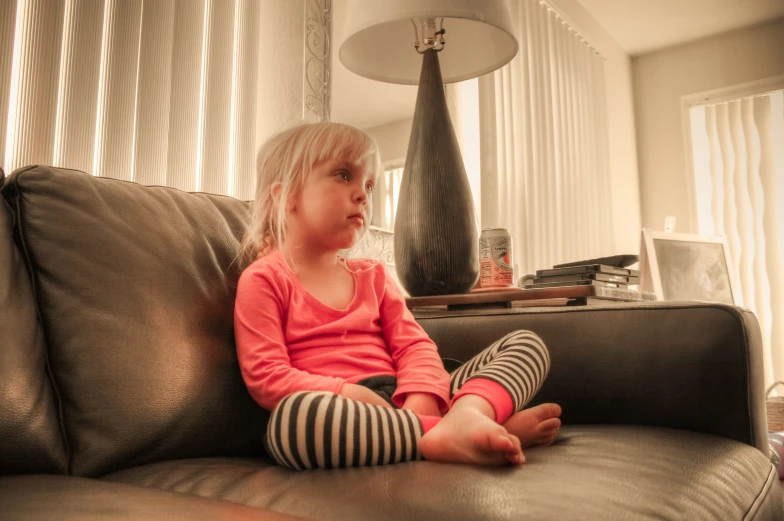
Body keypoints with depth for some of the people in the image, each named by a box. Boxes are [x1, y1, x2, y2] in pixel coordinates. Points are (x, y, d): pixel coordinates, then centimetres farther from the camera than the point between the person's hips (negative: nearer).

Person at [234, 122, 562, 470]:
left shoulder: (372, 275, 19)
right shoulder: (263, 278, 3)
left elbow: (414, 346, 7)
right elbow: (266, 377, -7)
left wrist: (421, 403, -15)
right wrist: (350, 395, -20)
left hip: (403, 405, 6)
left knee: (526, 343, -1)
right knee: (294, 415, -41)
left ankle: (469, 411, -34)